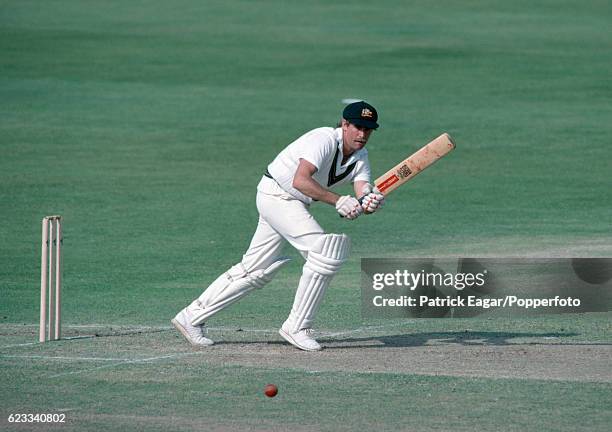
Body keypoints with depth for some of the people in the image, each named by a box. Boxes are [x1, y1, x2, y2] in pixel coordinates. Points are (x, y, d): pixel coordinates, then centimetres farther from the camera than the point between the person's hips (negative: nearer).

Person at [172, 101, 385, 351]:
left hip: (294, 204, 9)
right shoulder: (324, 140, -24)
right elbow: (300, 180, -37)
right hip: (276, 195, -9)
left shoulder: (360, 157, 2)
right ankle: (297, 328, -12)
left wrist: (370, 202, -37)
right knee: (325, 251, -20)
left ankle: (192, 317, 18)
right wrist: (338, 201, -41)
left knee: (255, 271, 10)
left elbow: (362, 192, -13)